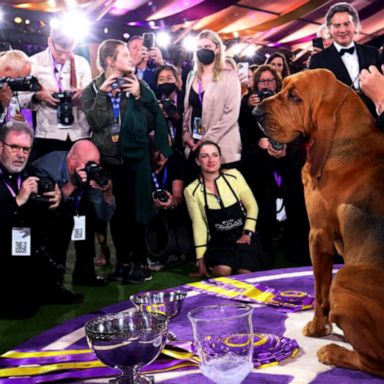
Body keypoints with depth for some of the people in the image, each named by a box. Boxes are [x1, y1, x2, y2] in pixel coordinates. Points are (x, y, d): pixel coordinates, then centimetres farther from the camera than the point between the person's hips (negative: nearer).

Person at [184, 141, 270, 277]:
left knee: (245, 272, -23)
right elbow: (199, 225, -3)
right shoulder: (191, 190, -5)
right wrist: (201, 259, -5)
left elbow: (252, 206, 1)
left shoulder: (233, 175, -4)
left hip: (243, 236, 1)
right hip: (218, 242, -1)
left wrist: (247, 233, -9)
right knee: (223, 271, -29)